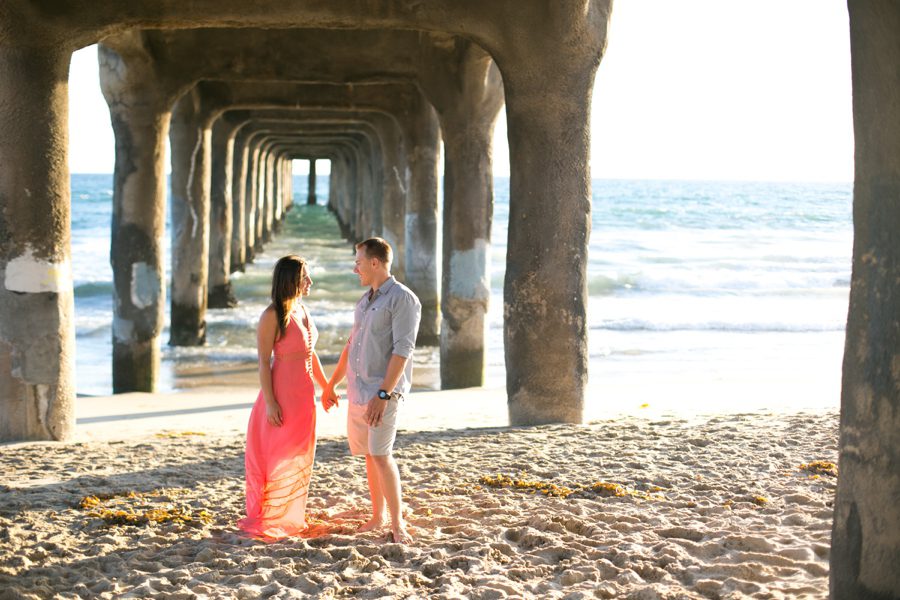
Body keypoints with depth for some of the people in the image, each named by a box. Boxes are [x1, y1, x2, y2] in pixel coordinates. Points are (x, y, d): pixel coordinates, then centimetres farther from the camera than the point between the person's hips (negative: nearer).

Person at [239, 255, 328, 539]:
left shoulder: (303, 310, 10)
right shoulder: (272, 316, -14)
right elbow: (264, 361, -15)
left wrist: (325, 386, 22)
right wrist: (269, 402, -19)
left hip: (304, 393, 8)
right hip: (282, 392, -8)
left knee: (300, 457, 14)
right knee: (278, 455, -1)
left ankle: (290, 516, 26)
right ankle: (265, 520, 9)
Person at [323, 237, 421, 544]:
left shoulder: (403, 299, -11)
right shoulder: (365, 300, 16)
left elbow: (402, 350, -18)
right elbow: (351, 345, 24)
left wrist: (383, 394, -24)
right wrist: (331, 384, 24)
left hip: (383, 391, -8)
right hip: (357, 391, 8)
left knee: (381, 455, -14)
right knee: (369, 455, 11)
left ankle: (397, 524, -8)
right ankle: (377, 517, 21)